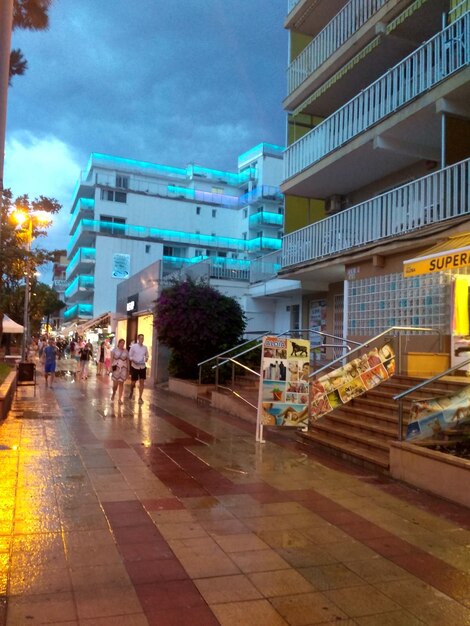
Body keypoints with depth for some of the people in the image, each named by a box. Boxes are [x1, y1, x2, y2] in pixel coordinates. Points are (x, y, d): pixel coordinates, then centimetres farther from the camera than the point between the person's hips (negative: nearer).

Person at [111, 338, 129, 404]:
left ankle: (120, 399, 6)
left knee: (121, 384, 0)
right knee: (115, 384, -1)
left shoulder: (126, 351, 7)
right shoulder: (114, 350, 2)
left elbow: (127, 361, 10)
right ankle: (113, 393, 30)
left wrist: (128, 370, 7)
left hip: (123, 368, 1)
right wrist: (111, 367, -9)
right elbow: (111, 359, 0)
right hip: (116, 368, -1)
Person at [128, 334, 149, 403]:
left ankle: (140, 398, 3)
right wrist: (134, 361, -20)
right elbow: (130, 356, -4)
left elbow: (147, 355, 16)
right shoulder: (133, 346, -6)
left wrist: (146, 359, -6)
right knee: (133, 382, 9)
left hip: (143, 367, 2)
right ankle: (131, 392, 40)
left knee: (142, 382, -4)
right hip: (135, 367, -2)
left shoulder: (145, 347, 4)